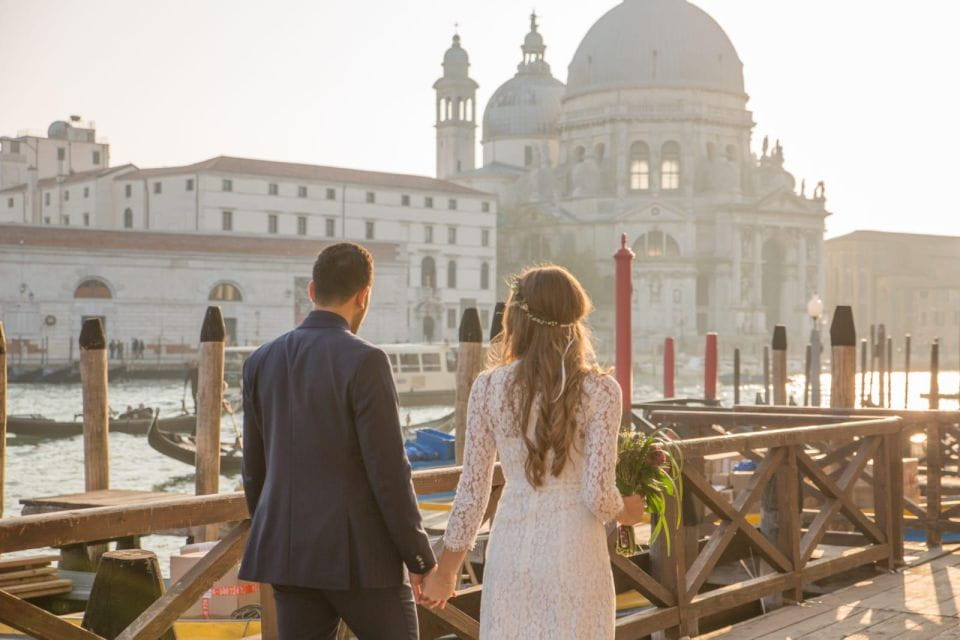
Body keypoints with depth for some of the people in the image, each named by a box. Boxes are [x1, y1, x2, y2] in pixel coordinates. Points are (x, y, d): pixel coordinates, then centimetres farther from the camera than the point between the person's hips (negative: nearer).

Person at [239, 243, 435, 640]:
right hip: (359, 555, -6)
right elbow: (389, 472, -15)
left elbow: (254, 469, 12)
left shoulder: (261, 362, 6)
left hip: (290, 556, 6)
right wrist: (421, 559, -7)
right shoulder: (363, 361, -13)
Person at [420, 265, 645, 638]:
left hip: (511, 548, 2)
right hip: (574, 550, -2)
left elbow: (472, 491, 1)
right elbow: (598, 494, -10)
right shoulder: (599, 391, -7)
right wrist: (625, 513, 13)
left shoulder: (488, 388, -1)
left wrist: (446, 570, 12)